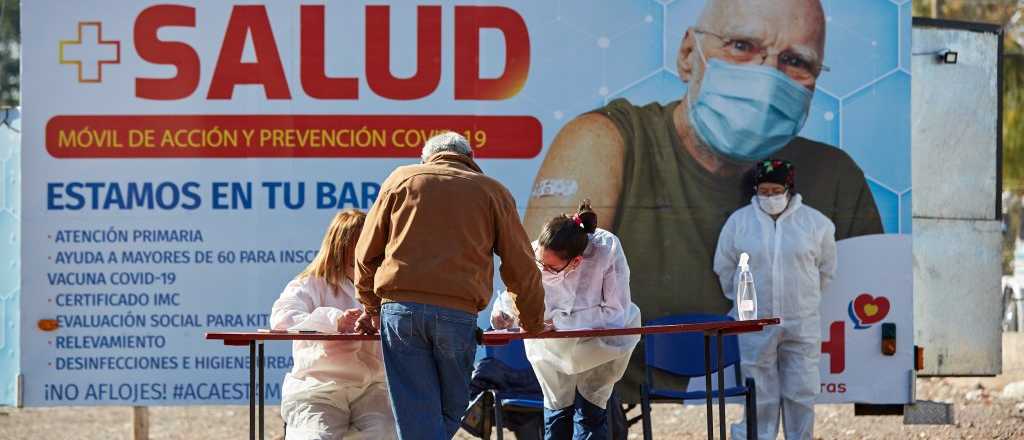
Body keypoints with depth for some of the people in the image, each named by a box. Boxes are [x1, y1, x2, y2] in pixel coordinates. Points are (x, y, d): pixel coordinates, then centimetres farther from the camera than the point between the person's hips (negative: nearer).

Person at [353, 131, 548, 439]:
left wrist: (371, 308, 31)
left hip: (400, 308, 1)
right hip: (458, 310, -1)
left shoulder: (401, 179, 17)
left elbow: (366, 253, 18)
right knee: (451, 411, 15)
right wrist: (533, 324, 28)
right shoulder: (492, 191, 15)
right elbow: (521, 266, 15)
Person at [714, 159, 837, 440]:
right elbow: (724, 267, 11)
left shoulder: (814, 222, 1)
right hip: (756, 324, 0)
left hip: (802, 324, 0)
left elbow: (826, 268, 11)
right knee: (761, 395, 2)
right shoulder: (739, 222, 1)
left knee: (801, 393, 5)